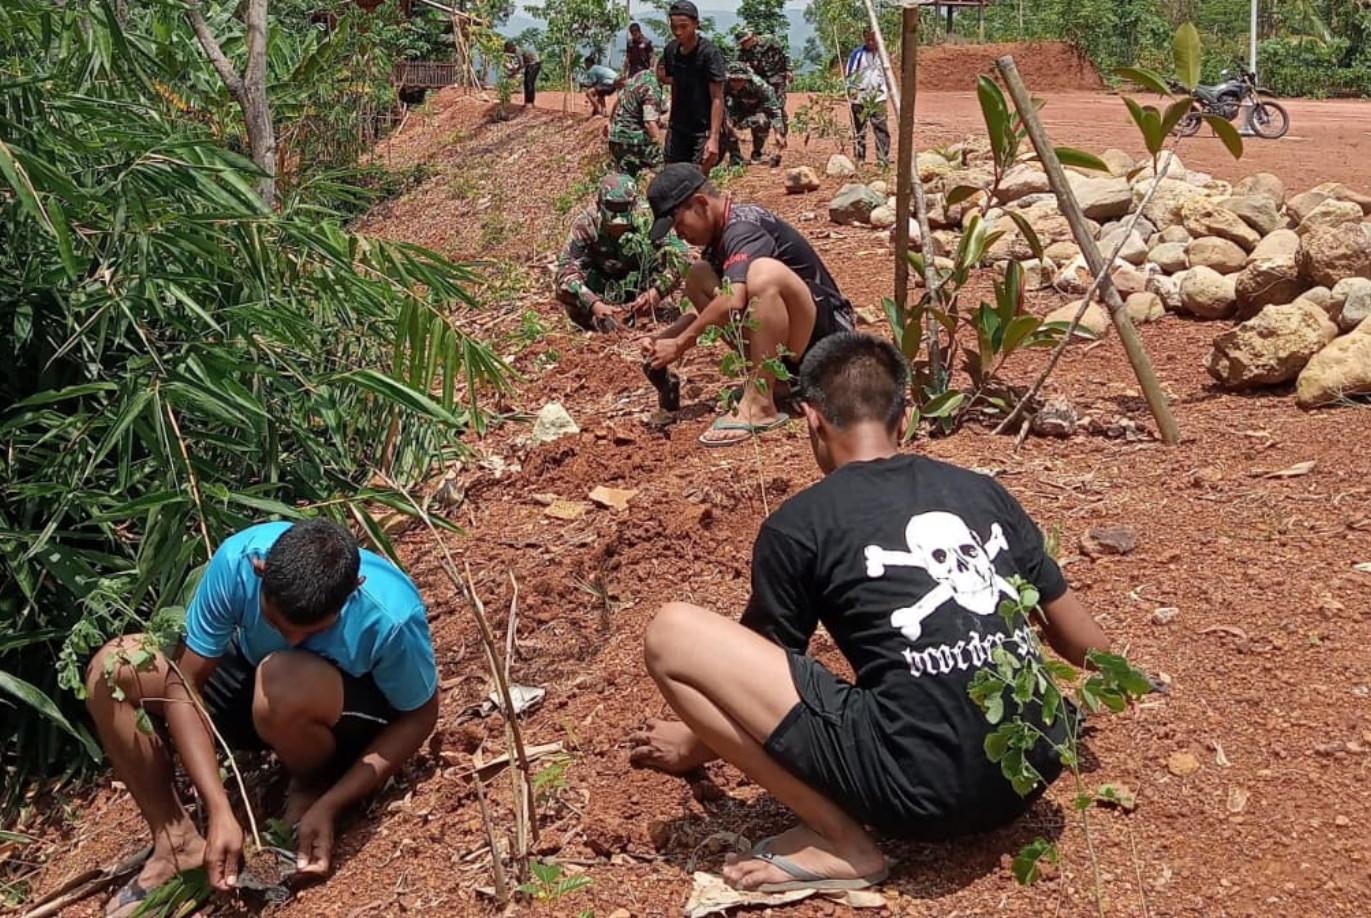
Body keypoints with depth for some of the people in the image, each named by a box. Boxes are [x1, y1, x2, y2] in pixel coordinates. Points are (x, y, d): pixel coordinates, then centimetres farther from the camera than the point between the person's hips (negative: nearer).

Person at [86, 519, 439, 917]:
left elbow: (419, 716, -18)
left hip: (356, 712, -4)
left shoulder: (392, 615, -35)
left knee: (287, 686, -38)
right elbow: (184, 683, -22)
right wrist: (220, 812, -28)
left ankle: (313, 788, -5)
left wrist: (328, 806, -25)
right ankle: (177, 840, -5)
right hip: (260, 674, 4)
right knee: (113, 668, -16)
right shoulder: (238, 560, -30)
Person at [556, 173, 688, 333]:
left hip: (636, 288, 0)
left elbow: (679, 254, -33)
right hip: (600, 286, 0)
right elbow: (566, 267, -32)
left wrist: (657, 291, -47)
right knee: (563, 288, -29)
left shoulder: (646, 218, -26)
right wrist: (593, 304, -47)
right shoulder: (586, 223, -25)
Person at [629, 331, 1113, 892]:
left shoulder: (797, 524, 2)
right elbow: (1085, 644, 22)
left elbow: (758, 666, 16)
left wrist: (697, 743, 36)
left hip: (919, 787, -7)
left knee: (672, 633, -3)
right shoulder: (983, 491, 14)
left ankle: (841, 843, -3)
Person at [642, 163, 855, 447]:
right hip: (786, 344, 9)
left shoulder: (742, 228, -18)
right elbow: (706, 307, 15)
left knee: (765, 271, -36)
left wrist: (680, 344, -23)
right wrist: (662, 338, -1)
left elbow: (732, 301, -34)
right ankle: (771, 377, 0)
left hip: (826, 332, -9)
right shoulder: (720, 236, 10)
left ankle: (760, 405, -28)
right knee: (698, 277, 4)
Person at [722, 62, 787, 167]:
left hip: (756, 111, -1)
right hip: (737, 114, 1)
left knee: (762, 121, -36)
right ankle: (734, 154, -11)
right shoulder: (724, 84, -27)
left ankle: (756, 153, -7)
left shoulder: (758, 84, -31)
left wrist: (779, 134, -34)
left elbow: (774, 108, -27)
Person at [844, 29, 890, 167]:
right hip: (860, 98, -3)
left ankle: (884, 161, 7)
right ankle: (859, 162, 8)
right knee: (859, 131, 2)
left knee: (882, 130, 1)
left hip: (878, 98, 3)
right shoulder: (858, 53, -4)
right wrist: (851, 90, -19)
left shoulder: (882, 53, 8)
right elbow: (848, 73, -6)